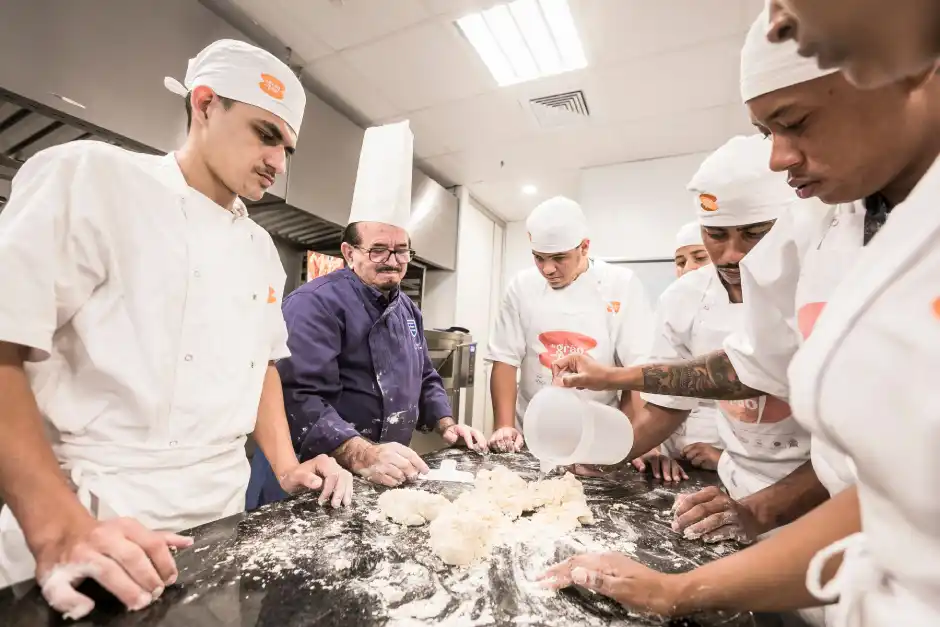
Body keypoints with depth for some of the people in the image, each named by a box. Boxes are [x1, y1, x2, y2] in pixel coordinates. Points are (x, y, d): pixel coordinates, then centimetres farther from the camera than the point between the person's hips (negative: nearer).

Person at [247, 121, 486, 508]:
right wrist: (363, 455, -35)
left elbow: (425, 378, 16)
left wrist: (446, 425, 4)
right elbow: (299, 397, -28)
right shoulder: (317, 303, -17)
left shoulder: (407, 309, 8)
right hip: (317, 479, -7)